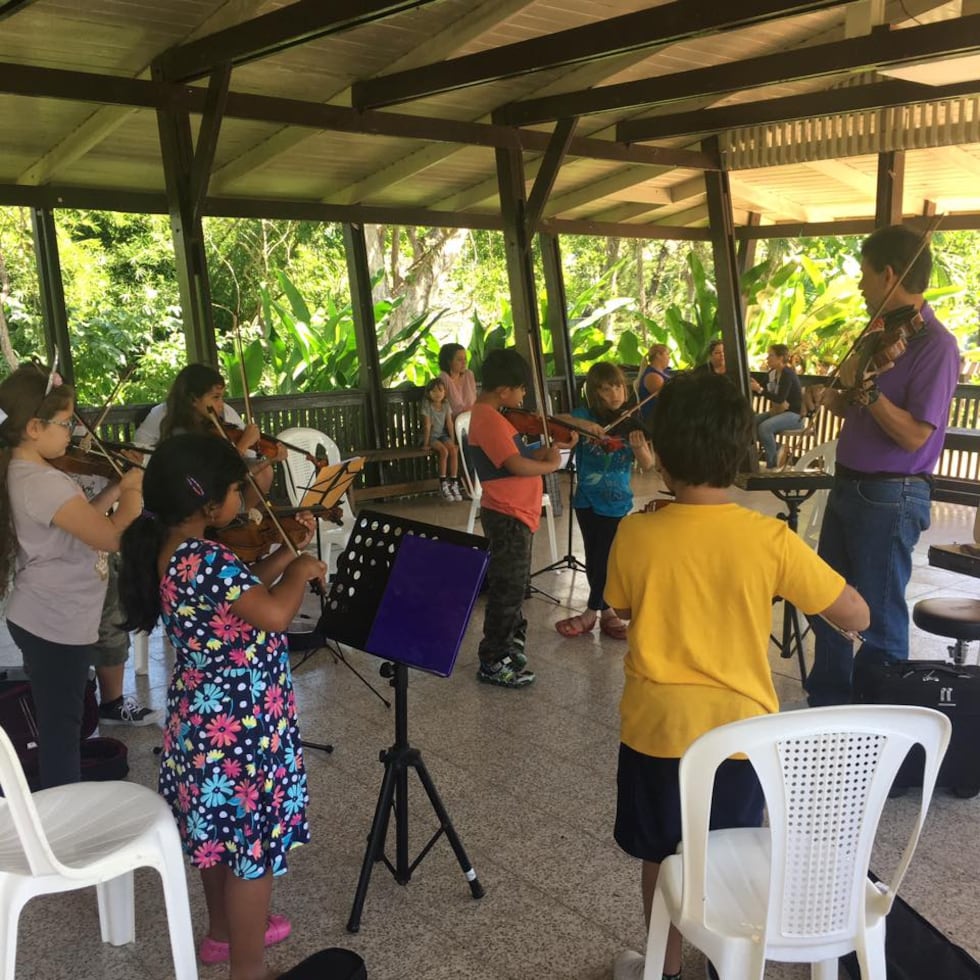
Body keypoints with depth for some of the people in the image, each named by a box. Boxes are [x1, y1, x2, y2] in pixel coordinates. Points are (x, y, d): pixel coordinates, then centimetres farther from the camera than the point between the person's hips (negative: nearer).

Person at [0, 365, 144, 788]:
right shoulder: (45, 483, -25)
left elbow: (79, 521, 12)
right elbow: (111, 537, -24)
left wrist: (115, 490, 4)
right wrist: (133, 491, -9)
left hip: (38, 618, 10)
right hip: (58, 624, -10)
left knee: (59, 720, 20)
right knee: (61, 725, 3)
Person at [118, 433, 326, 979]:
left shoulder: (170, 552, 3)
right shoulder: (203, 560, -27)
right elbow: (275, 613, -37)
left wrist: (286, 553, 8)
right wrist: (301, 570, -19)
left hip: (205, 720, 10)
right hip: (242, 728, -10)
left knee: (222, 832, 26)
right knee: (256, 846, 6)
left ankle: (225, 932, 46)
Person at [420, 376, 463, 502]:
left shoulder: (446, 406, 0)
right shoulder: (427, 406, -13)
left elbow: (449, 424, 0)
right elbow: (427, 425, -15)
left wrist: (452, 441, -3)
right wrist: (426, 443, -15)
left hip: (443, 435, 4)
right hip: (431, 436, -4)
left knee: (454, 450, -23)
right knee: (444, 451, -29)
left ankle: (454, 483, -17)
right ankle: (443, 485, -20)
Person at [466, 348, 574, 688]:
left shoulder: (491, 416, 13)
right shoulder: (489, 419, -20)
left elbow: (519, 455, 14)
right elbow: (517, 465, -27)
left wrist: (554, 447, 4)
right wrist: (551, 465, -12)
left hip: (514, 514, 11)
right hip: (508, 516, -10)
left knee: (513, 585, 22)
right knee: (508, 587, -2)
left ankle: (510, 642, 37)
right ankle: (493, 662, 7)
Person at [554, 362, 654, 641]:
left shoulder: (631, 422, -7)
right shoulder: (585, 414, -7)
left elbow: (648, 464, -11)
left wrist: (639, 447, -33)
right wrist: (580, 423, -38)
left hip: (616, 502, -1)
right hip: (587, 499, 2)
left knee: (604, 557, 0)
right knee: (594, 557, 10)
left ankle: (593, 612, 17)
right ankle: (606, 611, 26)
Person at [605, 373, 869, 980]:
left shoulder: (635, 535, -14)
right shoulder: (771, 540, -16)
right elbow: (857, 616, -7)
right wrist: (797, 585, 6)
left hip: (657, 725, 0)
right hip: (741, 726, 1)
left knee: (661, 856, 20)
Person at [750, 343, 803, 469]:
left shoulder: (788, 374, -19)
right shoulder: (772, 373, 7)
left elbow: (780, 398, -29)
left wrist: (759, 389, -31)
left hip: (794, 414, -9)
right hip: (778, 411, 9)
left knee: (765, 426, -31)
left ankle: (772, 463, -15)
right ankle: (775, 449, 4)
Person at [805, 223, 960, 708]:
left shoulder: (936, 345, -15)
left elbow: (914, 435, -22)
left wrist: (865, 389, -29)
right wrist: (839, 401, -2)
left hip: (889, 498, -9)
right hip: (849, 486, 9)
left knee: (880, 618, 3)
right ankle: (828, 703, 36)